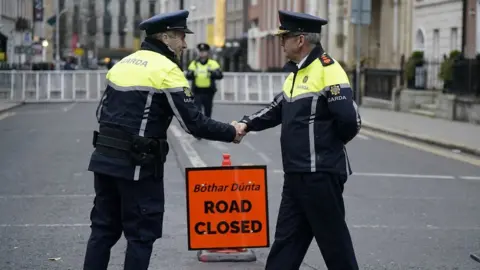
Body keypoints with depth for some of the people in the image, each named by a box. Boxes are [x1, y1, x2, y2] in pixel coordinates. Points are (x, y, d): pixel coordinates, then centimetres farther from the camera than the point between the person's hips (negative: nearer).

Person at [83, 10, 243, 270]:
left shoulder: (122, 63, 13)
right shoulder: (166, 69, -10)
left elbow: (102, 112, 16)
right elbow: (193, 123, -13)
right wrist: (231, 132, -2)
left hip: (105, 158, 7)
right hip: (138, 164, -7)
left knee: (104, 228, 13)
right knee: (141, 233, 3)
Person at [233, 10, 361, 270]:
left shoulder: (328, 70, -15)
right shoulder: (295, 75, 15)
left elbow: (349, 120, -21)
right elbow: (276, 110, 20)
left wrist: (329, 144, -3)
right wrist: (246, 124, 3)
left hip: (321, 173, -9)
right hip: (296, 173, 9)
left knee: (333, 239, 2)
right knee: (287, 238, 14)